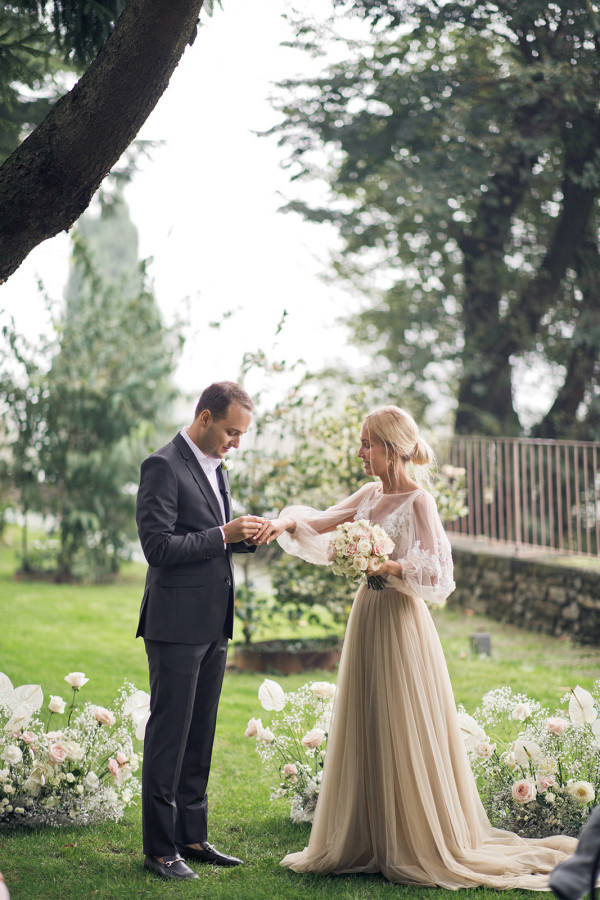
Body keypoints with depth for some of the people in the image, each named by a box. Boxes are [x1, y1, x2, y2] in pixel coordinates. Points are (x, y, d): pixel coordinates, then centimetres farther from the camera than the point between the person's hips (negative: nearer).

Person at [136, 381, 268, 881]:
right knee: (168, 734, -2)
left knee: (200, 735, 13)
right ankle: (160, 848, 6)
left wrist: (246, 535, 3)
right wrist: (224, 535, -19)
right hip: (177, 624, -9)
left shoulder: (216, 468, 15)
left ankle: (192, 837, 22)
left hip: (213, 624, 9)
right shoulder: (163, 466, -12)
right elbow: (158, 546, -18)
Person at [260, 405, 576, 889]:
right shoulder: (370, 495, 9)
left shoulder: (419, 501, -12)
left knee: (403, 736, -2)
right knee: (363, 734, 11)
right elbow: (320, 523, 14)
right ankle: (366, 842, 21)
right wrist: (289, 523, -5)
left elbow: (438, 572, -16)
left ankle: (419, 847, 10)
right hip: (367, 617, 7)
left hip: (400, 621, -7)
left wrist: (390, 567, -27)